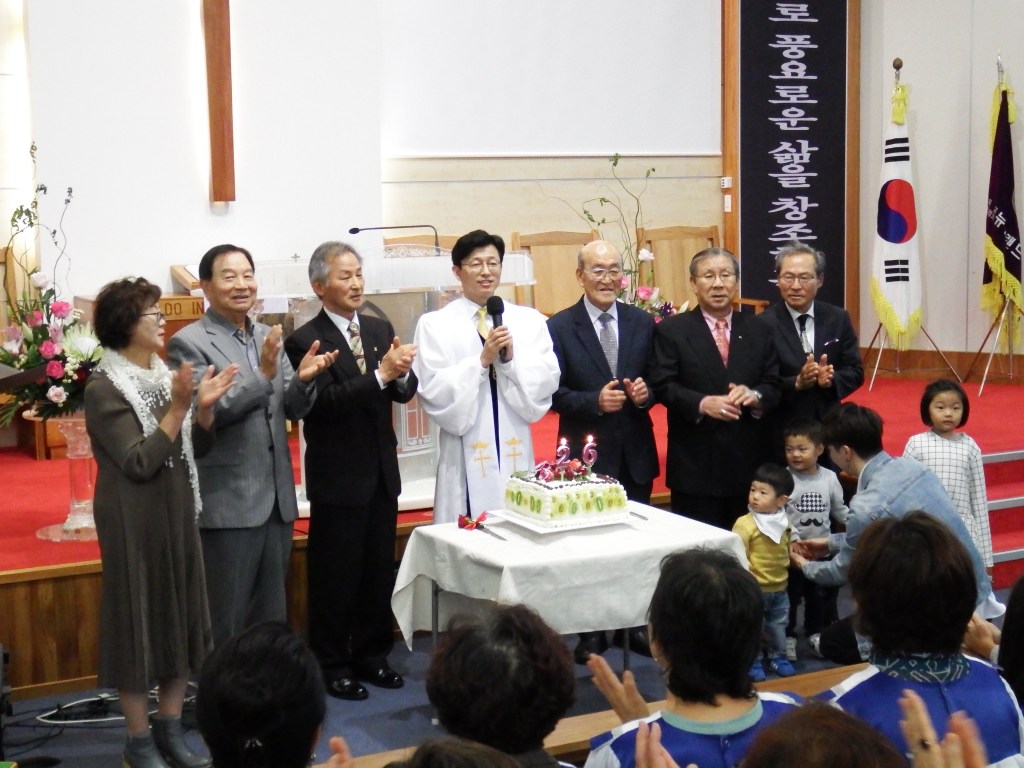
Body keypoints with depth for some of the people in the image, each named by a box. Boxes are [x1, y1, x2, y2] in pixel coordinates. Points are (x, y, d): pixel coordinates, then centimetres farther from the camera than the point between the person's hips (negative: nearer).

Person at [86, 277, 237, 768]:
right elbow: (139, 462, -20)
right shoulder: (104, 389, -13)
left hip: (177, 516, 7)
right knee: (140, 621, 1)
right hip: (135, 522, -7)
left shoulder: (165, 376, 8)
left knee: (181, 618, 11)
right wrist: (177, 407, -24)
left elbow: (196, 449, 9)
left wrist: (205, 409, -9)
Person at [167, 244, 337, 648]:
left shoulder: (268, 337, 10)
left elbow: (293, 409, 8)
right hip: (227, 504, -6)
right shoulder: (189, 343, -9)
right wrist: (263, 374, -26)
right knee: (226, 623, 5)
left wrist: (302, 379, -13)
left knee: (271, 617, 16)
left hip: (276, 498, 6)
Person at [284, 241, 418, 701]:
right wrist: (381, 374, -27)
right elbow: (324, 403, -20)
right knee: (335, 576, 4)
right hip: (338, 478, -6)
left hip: (381, 473, 6)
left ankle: (371, 656, 28)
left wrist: (401, 373, -19)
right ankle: (332, 666, 17)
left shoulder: (381, 329, 8)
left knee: (379, 572, 14)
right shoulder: (305, 341, -11)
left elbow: (405, 392, 4)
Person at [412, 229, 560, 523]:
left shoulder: (529, 320, 8)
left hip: (516, 452, 2)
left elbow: (546, 384, 2)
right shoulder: (434, 324, 0)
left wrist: (511, 360, -13)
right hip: (467, 456, -2)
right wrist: (481, 360, -14)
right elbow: (433, 391, -7)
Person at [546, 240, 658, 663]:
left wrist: (646, 392, -12)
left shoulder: (643, 323, 5)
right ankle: (591, 631, 17)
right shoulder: (560, 326, -4)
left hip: (635, 453, 3)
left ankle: (636, 625, 23)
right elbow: (554, 393, -8)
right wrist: (595, 401, -22)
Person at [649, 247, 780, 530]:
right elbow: (662, 386, -6)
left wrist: (755, 396, -14)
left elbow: (774, 386, 8)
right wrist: (702, 403, -21)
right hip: (695, 466, -3)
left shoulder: (758, 331, 12)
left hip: (748, 463, 3)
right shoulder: (671, 330, 1)